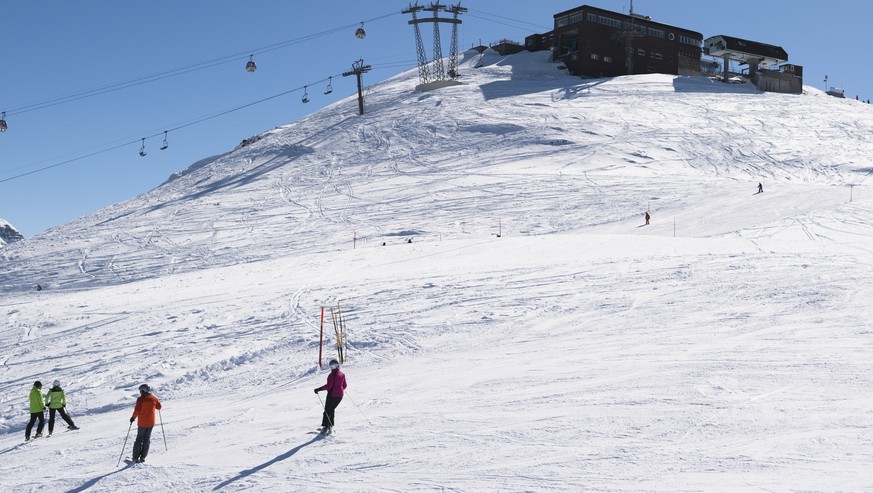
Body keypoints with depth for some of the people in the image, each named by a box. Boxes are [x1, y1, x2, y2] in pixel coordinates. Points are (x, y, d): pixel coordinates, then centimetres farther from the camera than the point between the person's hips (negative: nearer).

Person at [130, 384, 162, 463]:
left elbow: (137, 410, -14)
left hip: (142, 422, -2)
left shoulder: (140, 399, -11)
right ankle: (143, 457, 7)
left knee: (139, 439, 9)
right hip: (151, 422, 3)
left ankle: (136, 457, 7)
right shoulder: (154, 398, 0)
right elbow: (159, 407, 13)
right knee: (147, 439, 11)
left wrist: (133, 417, 2)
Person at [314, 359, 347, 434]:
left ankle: (325, 427, -2)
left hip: (332, 395, -7)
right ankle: (331, 426, 16)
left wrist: (318, 389, -17)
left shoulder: (332, 375, -16)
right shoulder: (342, 374, 5)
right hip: (340, 395, 7)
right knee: (332, 409, 20)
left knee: (327, 410, 3)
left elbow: (328, 386, -22)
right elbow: (344, 386, 12)